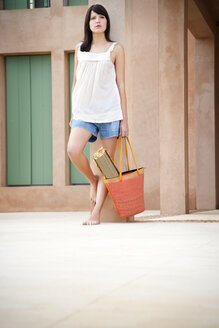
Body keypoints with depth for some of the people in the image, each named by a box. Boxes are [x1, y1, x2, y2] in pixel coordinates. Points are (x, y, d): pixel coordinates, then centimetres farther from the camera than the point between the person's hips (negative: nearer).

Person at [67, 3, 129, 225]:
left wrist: (124, 119, 2)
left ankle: (96, 213, -2)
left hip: (109, 111, -1)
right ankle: (93, 181, 6)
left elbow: (120, 85, 6)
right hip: (84, 111, 2)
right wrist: (73, 113, 13)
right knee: (73, 150, -22)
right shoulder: (80, 49, 13)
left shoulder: (115, 49, 7)